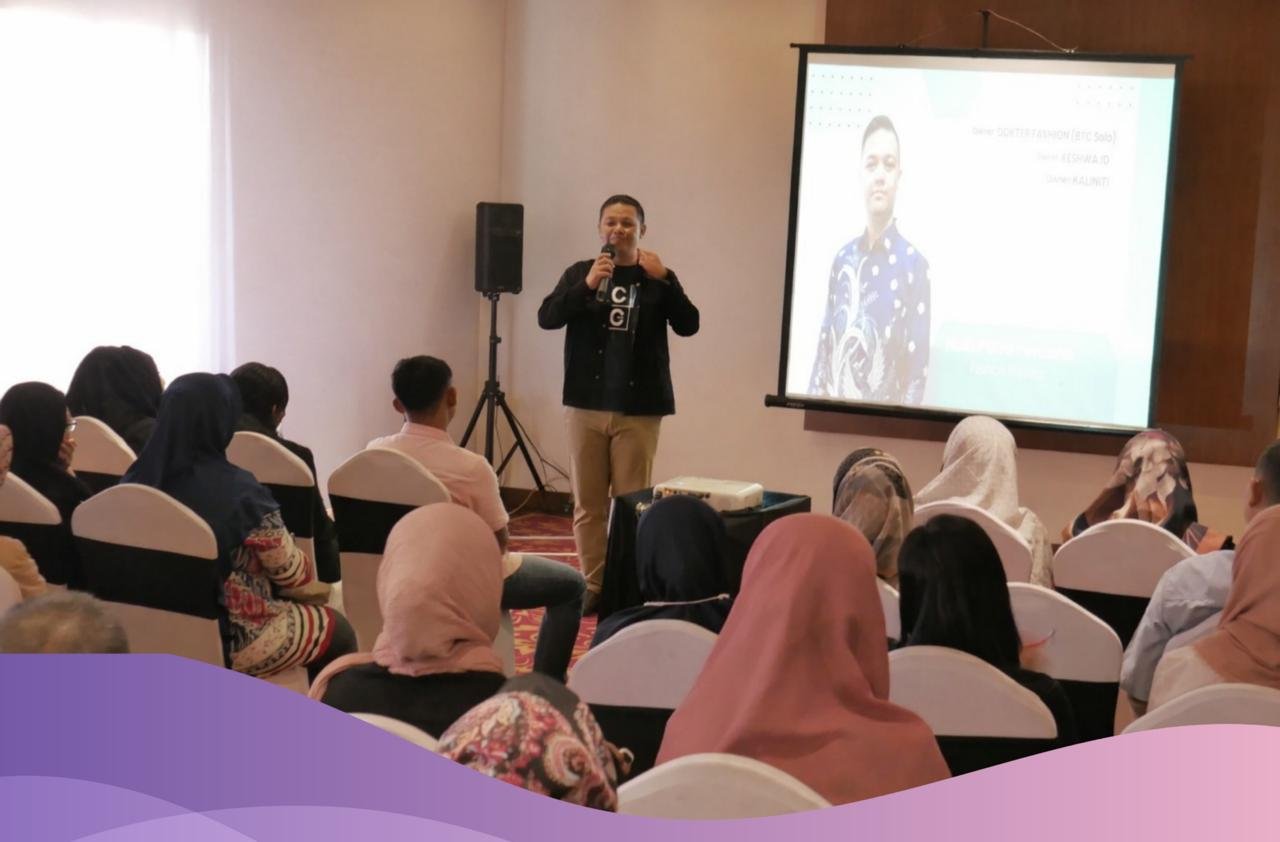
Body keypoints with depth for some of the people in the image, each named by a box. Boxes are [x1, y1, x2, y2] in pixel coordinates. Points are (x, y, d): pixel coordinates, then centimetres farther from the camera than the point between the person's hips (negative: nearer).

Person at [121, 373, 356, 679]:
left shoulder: (138, 479, -5)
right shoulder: (239, 491, -22)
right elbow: (291, 571, -10)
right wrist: (316, 587, 13)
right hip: (231, 638, -7)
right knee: (337, 631, 17)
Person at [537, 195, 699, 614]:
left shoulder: (657, 278, 4)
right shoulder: (579, 272, 6)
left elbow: (688, 326, -7)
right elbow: (547, 318, -6)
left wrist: (664, 280, -19)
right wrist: (586, 287, -20)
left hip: (638, 409, -1)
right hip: (586, 404, 2)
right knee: (588, 503, 5)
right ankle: (593, 585, 12)